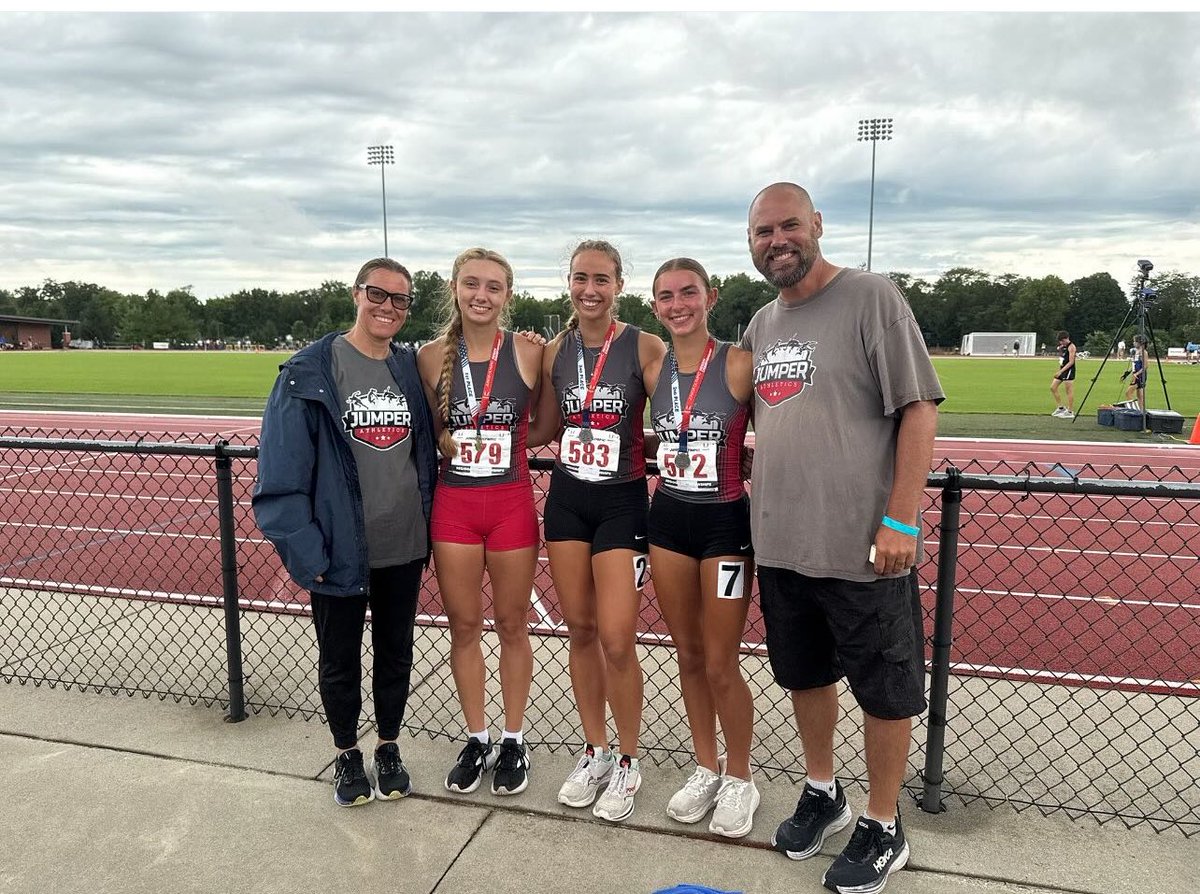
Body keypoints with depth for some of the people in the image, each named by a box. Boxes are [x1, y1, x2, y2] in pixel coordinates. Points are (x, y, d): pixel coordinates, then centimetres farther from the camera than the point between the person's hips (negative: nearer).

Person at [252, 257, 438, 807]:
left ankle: (388, 746, 38)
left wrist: (432, 529, 4)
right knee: (339, 659, 14)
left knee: (396, 652, 17)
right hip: (339, 550, -3)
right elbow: (282, 468, -11)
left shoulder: (412, 369, 4)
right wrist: (302, 547, -16)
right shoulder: (309, 371, -10)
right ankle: (347, 753, 36)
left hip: (404, 548, 3)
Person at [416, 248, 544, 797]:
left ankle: (513, 741, 28)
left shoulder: (528, 354, -4)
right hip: (453, 504, 2)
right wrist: (449, 443, -6)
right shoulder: (432, 357, 1)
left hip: (512, 503, -1)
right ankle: (476, 740, 29)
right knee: (463, 625, 11)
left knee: (511, 625, 10)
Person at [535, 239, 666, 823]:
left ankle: (627, 765, 17)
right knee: (580, 631, 11)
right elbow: (544, 427, 12)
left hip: (622, 502, -4)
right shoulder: (555, 351, 6)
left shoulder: (645, 348, -8)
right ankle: (595, 753, 28)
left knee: (616, 639, -5)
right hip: (567, 500, 4)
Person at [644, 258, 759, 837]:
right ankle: (705, 769, 33)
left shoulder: (739, 364, -12)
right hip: (668, 518, 5)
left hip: (725, 521, -5)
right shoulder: (654, 370, 4)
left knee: (720, 665, 3)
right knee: (688, 656, 15)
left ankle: (739, 778, 27)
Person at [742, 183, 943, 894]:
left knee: (885, 692, 8)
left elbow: (919, 409, -13)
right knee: (805, 675, 19)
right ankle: (823, 794, 40)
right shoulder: (760, 324, 12)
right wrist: (759, 508, 13)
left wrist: (901, 520, -19)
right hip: (780, 542, 7)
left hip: (864, 545, -6)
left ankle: (883, 829, 28)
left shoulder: (872, 297, -9)